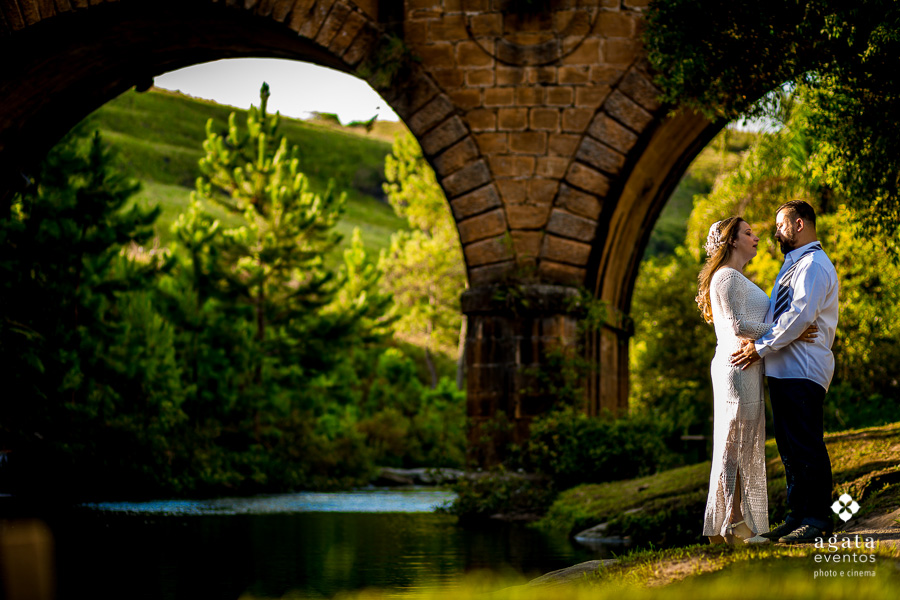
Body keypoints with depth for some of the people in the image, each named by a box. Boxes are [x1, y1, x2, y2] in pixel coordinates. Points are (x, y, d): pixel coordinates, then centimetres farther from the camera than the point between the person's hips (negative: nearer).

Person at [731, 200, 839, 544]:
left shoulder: (813, 265, -11)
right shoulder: (793, 266, 23)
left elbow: (800, 316, -21)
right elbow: (769, 310, 32)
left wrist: (761, 348, -19)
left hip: (803, 373, -10)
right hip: (784, 370, 10)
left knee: (807, 447, -9)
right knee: (790, 447, 12)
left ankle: (817, 522, -8)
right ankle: (798, 516, 17)